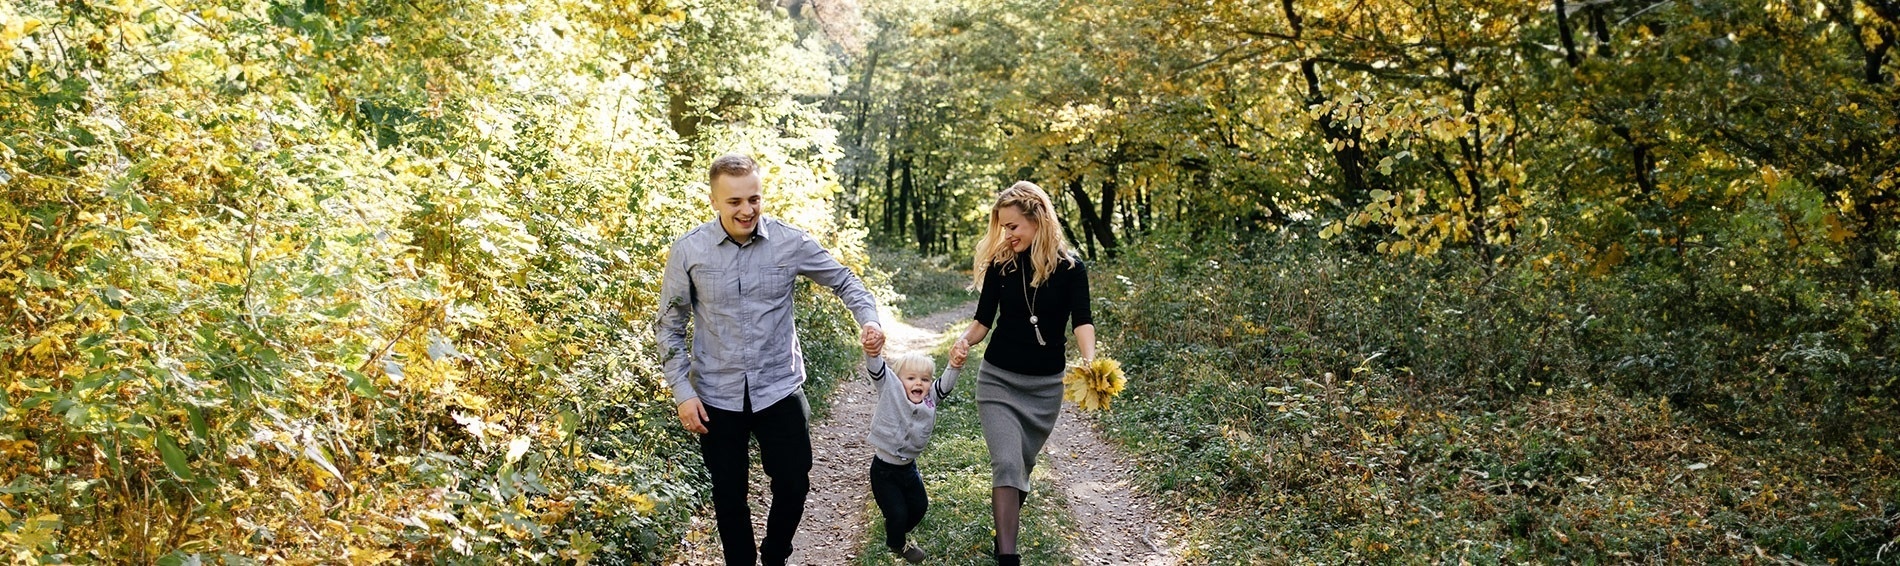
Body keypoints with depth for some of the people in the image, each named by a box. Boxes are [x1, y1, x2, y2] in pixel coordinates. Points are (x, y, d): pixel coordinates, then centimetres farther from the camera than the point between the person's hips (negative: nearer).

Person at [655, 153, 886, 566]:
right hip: (718, 397, 0)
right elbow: (670, 326, 1)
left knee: (793, 486, 6)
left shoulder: (791, 242, -8)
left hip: (780, 390, 1)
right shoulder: (689, 251, -8)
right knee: (729, 496, 11)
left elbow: (843, 280, 6)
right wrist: (682, 392, -6)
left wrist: (868, 318, -13)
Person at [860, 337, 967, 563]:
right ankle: (897, 544, 30)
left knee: (919, 506, 20)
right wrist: (872, 353, -55)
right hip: (884, 469, -6)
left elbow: (946, 385, -20)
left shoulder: (930, 399, -6)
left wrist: (954, 367, -42)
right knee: (897, 513, -2)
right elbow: (877, 370, -32)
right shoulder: (891, 389, -18)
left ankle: (895, 529, 50)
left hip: (909, 466, 6)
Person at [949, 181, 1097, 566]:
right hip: (998, 379, 0)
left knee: (1023, 463, 14)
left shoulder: (1069, 267, -9)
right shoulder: (1000, 263, -4)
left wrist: (1090, 362, -40)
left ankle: (1005, 524, 37)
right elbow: (984, 321, 2)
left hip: (1045, 385, 0)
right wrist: (965, 340, -20)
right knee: (1007, 464, -14)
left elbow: (1082, 322, -21)